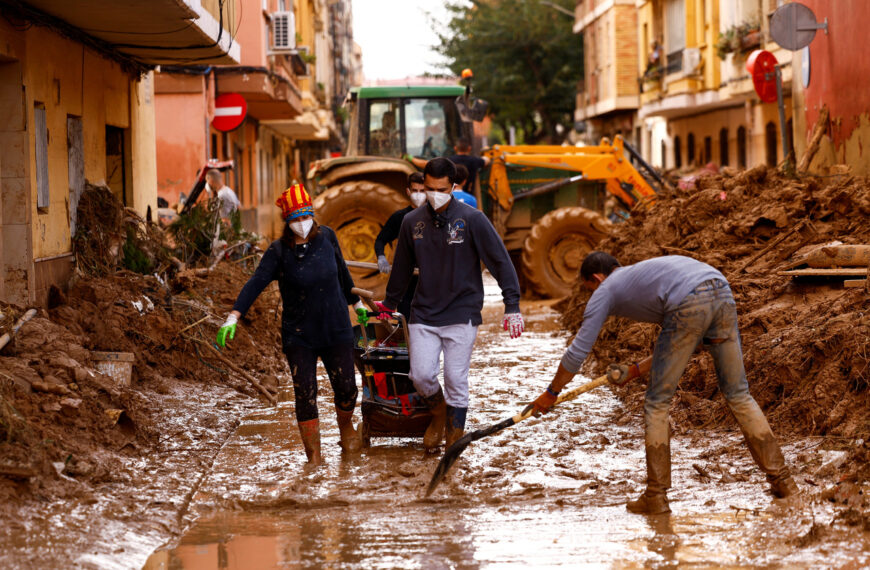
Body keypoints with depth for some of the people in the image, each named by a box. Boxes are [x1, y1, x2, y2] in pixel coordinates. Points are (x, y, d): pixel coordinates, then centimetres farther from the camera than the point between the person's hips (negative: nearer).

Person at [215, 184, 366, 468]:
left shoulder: (326, 237, -2)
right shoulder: (279, 251, -10)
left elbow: (342, 272, 14)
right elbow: (256, 283, -19)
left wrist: (356, 302, 27)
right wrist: (233, 317, -30)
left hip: (336, 329, 2)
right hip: (298, 334, -2)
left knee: (346, 387, 3)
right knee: (304, 394, -5)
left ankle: (346, 426, 36)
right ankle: (314, 457, 6)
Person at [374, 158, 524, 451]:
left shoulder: (472, 219, -8)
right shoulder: (412, 222, 3)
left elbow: (500, 261, -6)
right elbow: (402, 269, 18)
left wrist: (512, 306, -11)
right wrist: (389, 304, 28)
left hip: (461, 314, -3)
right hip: (423, 314, 3)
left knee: (456, 380, -3)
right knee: (420, 375, -6)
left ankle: (455, 436, 11)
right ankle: (439, 413, 25)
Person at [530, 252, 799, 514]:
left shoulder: (605, 291, 22)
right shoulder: (645, 271, 41)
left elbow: (577, 352, 22)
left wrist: (551, 394, 36)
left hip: (689, 305, -6)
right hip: (723, 293, 6)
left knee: (657, 402, 9)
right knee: (738, 394, 17)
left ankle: (656, 496, 11)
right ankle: (781, 479, 16)